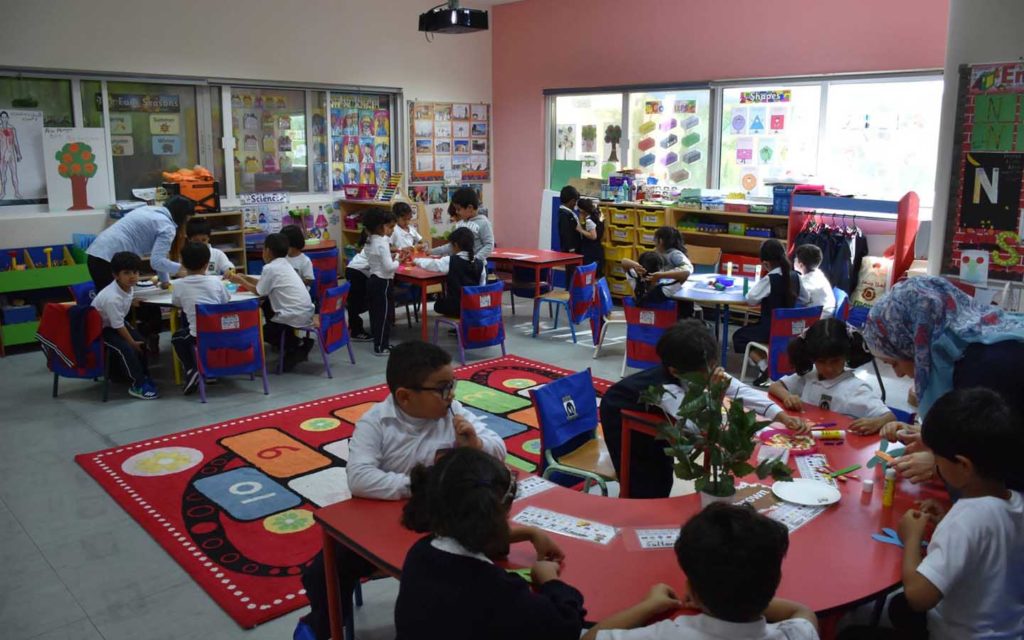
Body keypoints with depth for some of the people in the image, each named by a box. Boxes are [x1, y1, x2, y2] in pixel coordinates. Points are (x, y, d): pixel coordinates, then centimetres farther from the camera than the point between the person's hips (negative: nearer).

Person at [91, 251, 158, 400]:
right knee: (126, 349, -24)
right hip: (100, 328, -9)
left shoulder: (129, 286, -12)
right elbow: (118, 326, -25)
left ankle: (143, 376, 17)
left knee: (141, 342, 3)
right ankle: (137, 385, -12)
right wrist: (132, 342, -13)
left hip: (115, 322, 9)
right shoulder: (112, 298, -36)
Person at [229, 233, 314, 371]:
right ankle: (296, 341, 16)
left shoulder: (270, 268, -12)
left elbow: (259, 292, -2)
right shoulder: (285, 265, 14)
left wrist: (241, 281, 11)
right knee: (267, 305, 28)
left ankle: (295, 347, 0)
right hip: (306, 314, 8)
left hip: (294, 318, -8)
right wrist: (246, 278, 25)